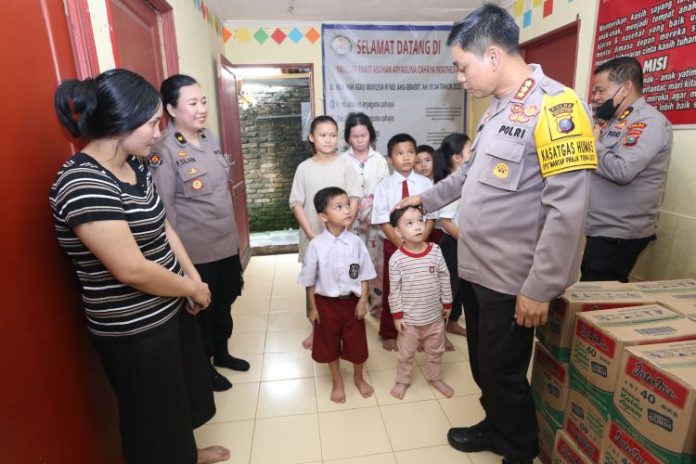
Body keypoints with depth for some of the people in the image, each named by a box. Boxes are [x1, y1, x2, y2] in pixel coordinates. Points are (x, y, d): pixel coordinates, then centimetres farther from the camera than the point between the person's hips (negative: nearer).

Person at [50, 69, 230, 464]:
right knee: (155, 414, 17)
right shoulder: (83, 185, -27)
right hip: (134, 328, -9)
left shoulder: (135, 165, 1)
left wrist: (194, 277, -3)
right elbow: (132, 270, -29)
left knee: (181, 394, 29)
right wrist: (193, 289, -14)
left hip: (169, 307, 9)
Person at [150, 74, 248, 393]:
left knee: (224, 302, 21)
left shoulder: (209, 138, 6)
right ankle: (204, 367, 36)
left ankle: (222, 353, 44)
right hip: (196, 250, -7)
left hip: (226, 242, 7)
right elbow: (163, 210, -18)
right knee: (202, 310, 12)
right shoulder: (164, 151, -17)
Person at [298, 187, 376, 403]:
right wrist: (313, 308, -2)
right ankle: (337, 382, 42)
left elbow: (364, 275, -2)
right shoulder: (316, 245, -16)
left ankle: (358, 377, 46)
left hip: (352, 301, 1)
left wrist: (363, 301, -5)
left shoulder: (356, 242, -11)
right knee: (329, 345, 16)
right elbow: (309, 280, -6)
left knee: (357, 342, 16)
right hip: (326, 302, -1)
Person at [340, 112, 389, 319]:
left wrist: (373, 214, -8)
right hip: (351, 219, -1)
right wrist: (358, 215, -9)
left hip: (376, 219, 1)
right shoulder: (342, 161, -1)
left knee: (377, 261, 6)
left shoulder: (379, 160, 3)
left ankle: (377, 303, 20)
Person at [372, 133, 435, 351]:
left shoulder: (426, 183, -2)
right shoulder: (385, 186, -6)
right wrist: (402, 245, -14)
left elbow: (430, 218, -1)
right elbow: (383, 222, -8)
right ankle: (389, 334, 28)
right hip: (393, 244, -1)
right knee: (391, 290, 10)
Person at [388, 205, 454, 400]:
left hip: (435, 315, 3)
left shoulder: (435, 251, -12)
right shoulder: (397, 258, -19)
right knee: (406, 353, 18)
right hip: (409, 318, -3)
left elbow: (445, 279, 0)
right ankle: (402, 380, 41)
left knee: (435, 351, 23)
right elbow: (394, 289, -12)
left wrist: (447, 303, 6)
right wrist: (397, 315, -8)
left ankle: (435, 378, 47)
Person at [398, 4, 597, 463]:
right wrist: (426, 199, 28)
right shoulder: (499, 109, 11)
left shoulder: (556, 106, -16)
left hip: (512, 279, -8)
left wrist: (540, 288, -20)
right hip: (477, 268, 8)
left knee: (503, 372, 10)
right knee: (483, 365, 21)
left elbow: (567, 211, -21)